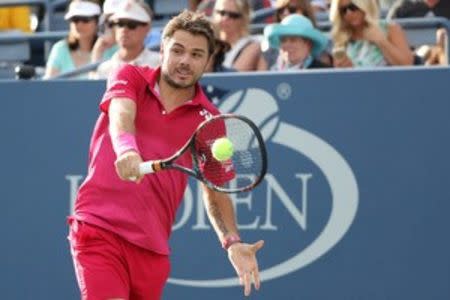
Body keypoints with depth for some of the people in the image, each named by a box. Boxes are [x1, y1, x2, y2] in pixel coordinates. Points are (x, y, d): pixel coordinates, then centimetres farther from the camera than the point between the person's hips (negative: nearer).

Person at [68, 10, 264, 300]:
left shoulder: (209, 120, 7)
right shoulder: (130, 78, 2)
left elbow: (215, 192, 13)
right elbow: (121, 115, -20)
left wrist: (232, 242, -3)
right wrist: (126, 148, -42)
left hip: (152, 244, 4)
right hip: (99, 226, -4)